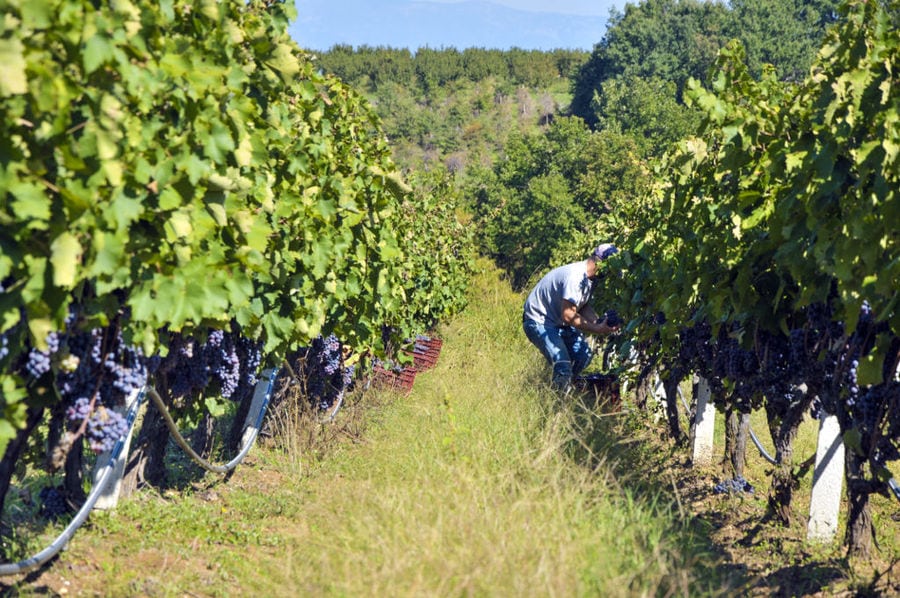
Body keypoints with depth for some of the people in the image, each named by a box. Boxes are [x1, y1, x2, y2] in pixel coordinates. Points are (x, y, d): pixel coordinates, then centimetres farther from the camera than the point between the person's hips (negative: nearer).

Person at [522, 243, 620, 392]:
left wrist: (600, 322, -13)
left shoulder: (590, 277, 0)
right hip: (539, 321, -10)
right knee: (563, 366, -21)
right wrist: (596, 329, -30)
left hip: (558, 321, 10)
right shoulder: (575, 277, -31)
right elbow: (568, 315, -32)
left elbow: (584, 306, 6)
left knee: (584, 355, 1)